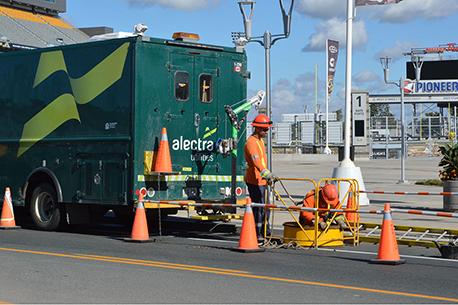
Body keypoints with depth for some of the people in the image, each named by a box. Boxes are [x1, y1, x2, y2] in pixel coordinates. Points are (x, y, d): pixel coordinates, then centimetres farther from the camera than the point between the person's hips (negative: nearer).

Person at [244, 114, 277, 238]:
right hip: (254, 180, -10)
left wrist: (269, 176, 29)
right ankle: (256, 234, -3)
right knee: (258, 208, -8)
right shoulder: (251, 142, -19)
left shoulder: (260, 140, 14)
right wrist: (266, 174, -47)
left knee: (265, 207, 16)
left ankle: (265, 232, 27)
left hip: (262, 180, 10)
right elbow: (256, 161, -34)